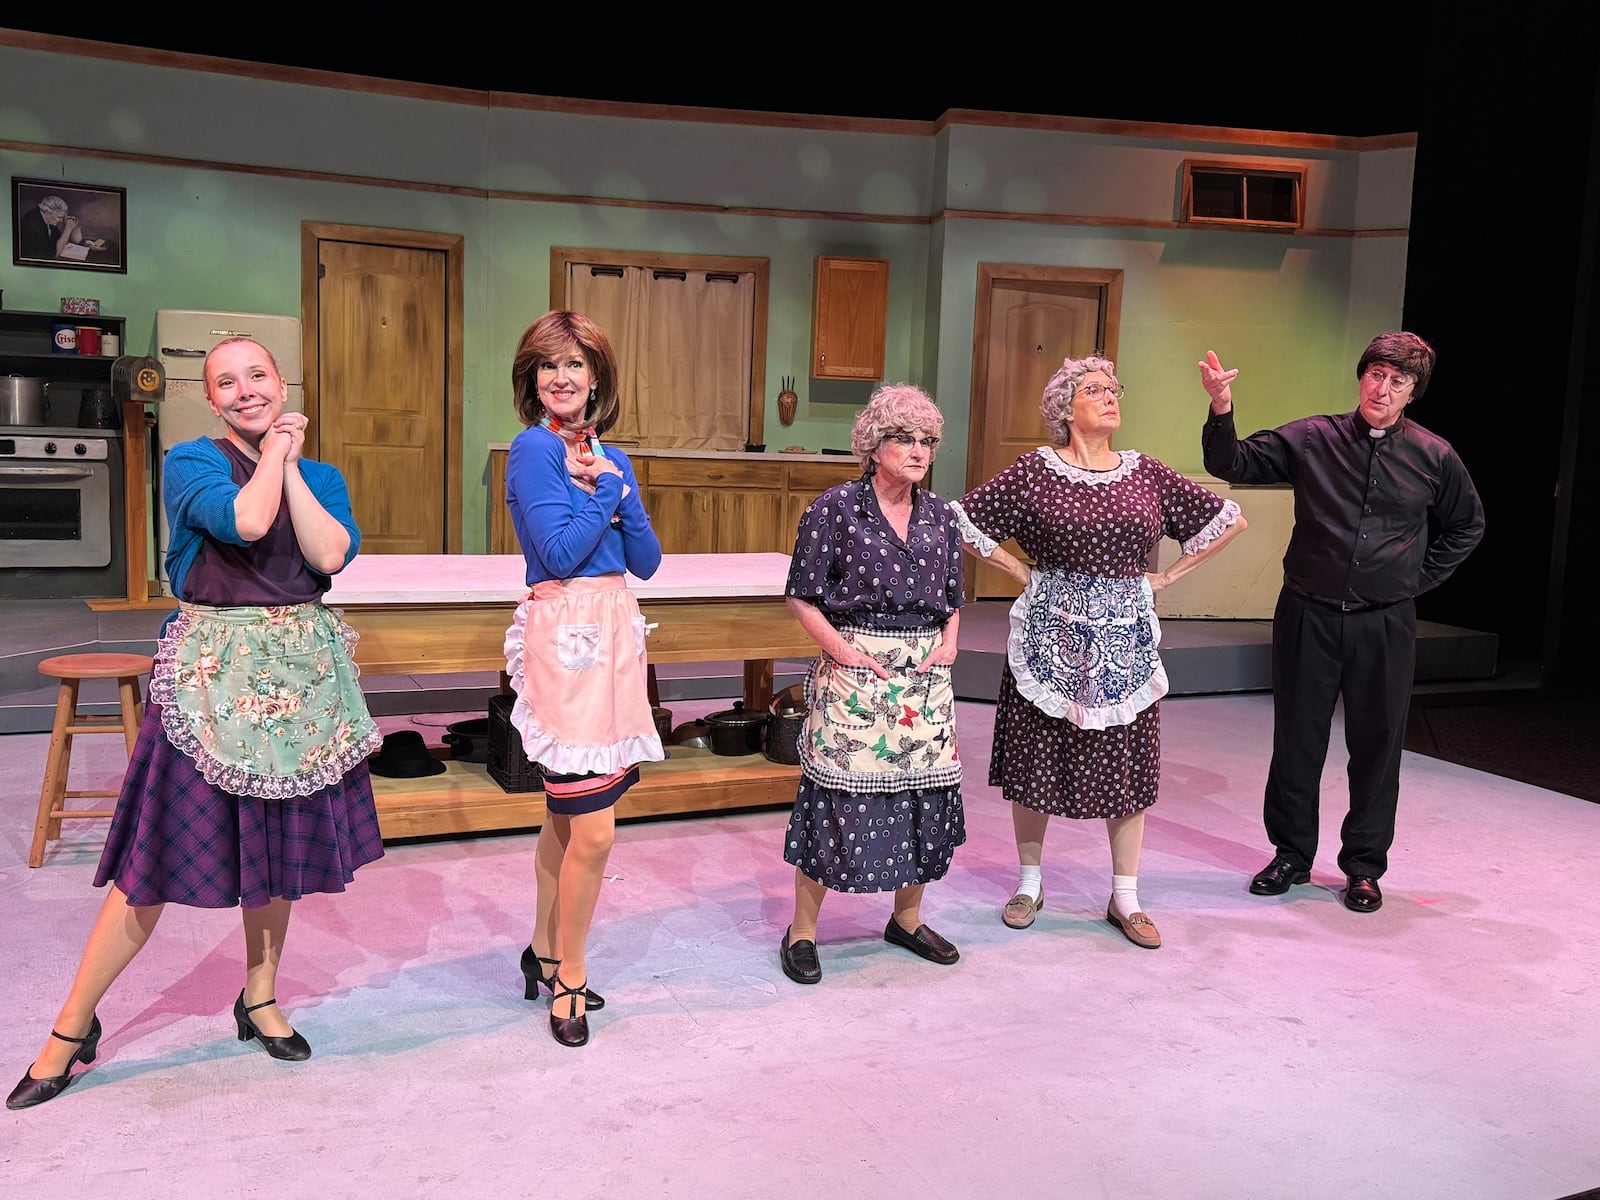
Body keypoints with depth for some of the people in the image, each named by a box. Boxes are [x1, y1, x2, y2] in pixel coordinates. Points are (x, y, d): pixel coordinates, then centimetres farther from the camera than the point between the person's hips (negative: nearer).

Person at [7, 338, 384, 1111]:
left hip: (300, 672, 4)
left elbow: (331, 555, -9)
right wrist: (273, 450, -5)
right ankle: (73, 1027, 14)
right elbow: (245, 522, -21)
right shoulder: (190, 463, -1)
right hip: (212, 671, -4)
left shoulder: (321, 475, 9)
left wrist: (290, 463, -5)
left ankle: (259, 999, 31)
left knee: (279, 844, 12)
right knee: (159, 859, -2)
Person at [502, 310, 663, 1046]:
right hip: (564, 639, -7)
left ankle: (544, 952, 31)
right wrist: (608, 491, -6)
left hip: (613, 633, 8)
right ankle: (569, 979, 12)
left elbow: (647, 561, 7)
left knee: (566, 813, 16)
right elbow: (560, 552, -16)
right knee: (592, 829, -7)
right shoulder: (533, 448, -8)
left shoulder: (612, 458, 13)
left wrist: (616, 488, -5)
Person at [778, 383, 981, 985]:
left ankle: (907, 919, 30)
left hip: (925, 674, 5)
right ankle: (802, 931, 12)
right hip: (854, 669, -5)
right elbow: (802, 596, -5)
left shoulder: (940, 515, 9)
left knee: (924, 792, 10)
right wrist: (842, 648, -14)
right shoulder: (836, 507, -6)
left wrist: (950, 639, 1)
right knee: (838, 795, -4)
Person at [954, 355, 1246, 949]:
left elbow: (1228, 520, 12)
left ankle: (1125, 898, 18)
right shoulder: (1035, 471, -3)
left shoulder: (1148, 474, 4)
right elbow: (965, 518, 1)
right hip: (1050, 635, -2)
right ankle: (1030, 882, 24)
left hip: (1124, 640, 2)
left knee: (1126, 765, 6)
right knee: (1035, 762, 6)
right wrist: (1023, 571, -1)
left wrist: (1167, 575, 7)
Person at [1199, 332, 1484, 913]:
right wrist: (1221, 409, -22)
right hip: (1308, 614, 0)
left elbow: (1466, 526, 16)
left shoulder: (1435, 457, 1)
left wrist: (1418, 578, 7)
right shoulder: (1312, 439, -3)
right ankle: (1291, 854, 25)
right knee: (1297, 739, 9)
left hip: (1385, 623, 1)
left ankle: (1364, 867, 24)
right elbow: (1232, 464, -5)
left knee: (1377, 745, 8)